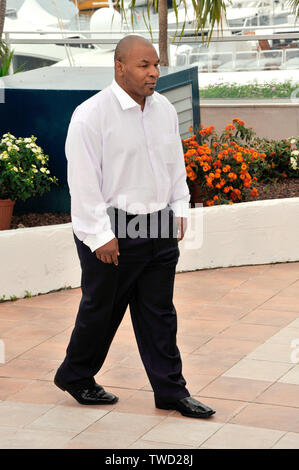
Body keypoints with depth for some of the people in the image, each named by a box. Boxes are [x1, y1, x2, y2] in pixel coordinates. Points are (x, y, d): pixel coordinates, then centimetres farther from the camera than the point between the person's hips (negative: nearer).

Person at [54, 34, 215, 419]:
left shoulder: (165, 109, 7)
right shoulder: (91, 115, -14)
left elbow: (176, 163, 19)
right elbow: (83, 180, -15)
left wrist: (179, 209, 13)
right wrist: (101, 235, -17)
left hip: (159, 228, 6)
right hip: (112, 229, -6)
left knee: (159, 313, 11)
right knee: (101, 309, 8)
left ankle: (170, 390, 19)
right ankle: (75, 376, 30)